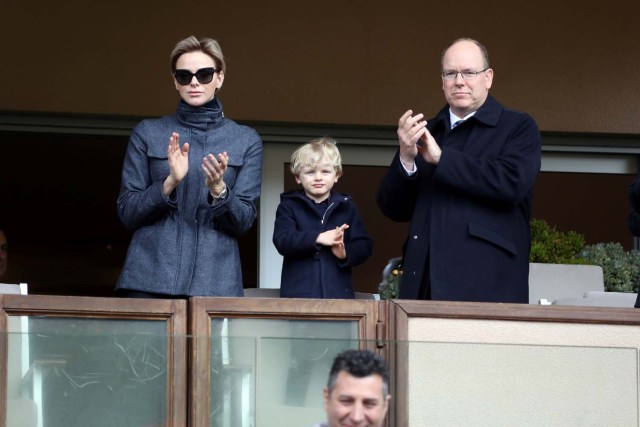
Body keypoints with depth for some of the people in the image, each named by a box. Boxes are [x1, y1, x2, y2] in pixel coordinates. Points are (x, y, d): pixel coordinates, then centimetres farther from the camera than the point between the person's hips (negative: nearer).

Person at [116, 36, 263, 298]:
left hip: (215, 282, 0)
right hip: (151, 277, 0)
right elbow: (127, 213, 3)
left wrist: (218, 190, -16)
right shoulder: (147, 133, 7)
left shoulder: (246, 141, 8)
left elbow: (244, 221, 3)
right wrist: (170, 183, -13)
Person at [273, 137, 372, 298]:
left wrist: (346, 253, -13)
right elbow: (282, 240, -8)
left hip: (338, 292, 1)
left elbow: (364, 246, 8)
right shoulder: (289, 206, 8)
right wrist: (318, 238, -19)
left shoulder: (346, 207, 13)